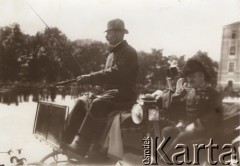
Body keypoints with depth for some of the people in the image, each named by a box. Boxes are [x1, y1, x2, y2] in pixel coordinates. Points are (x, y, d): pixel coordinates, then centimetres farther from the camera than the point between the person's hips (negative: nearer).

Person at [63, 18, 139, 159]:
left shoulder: (129, 52, -9)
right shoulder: (113, 53, 20)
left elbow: (115, 73, -23)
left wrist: (89, 78, -25)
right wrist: (90, 80, 0)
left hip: (124, 94, -9)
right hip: (110, 91, 9)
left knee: (98, 105, -33)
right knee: (82, 102, -6)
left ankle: (81, 147, -35)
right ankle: (67, 140, -8)